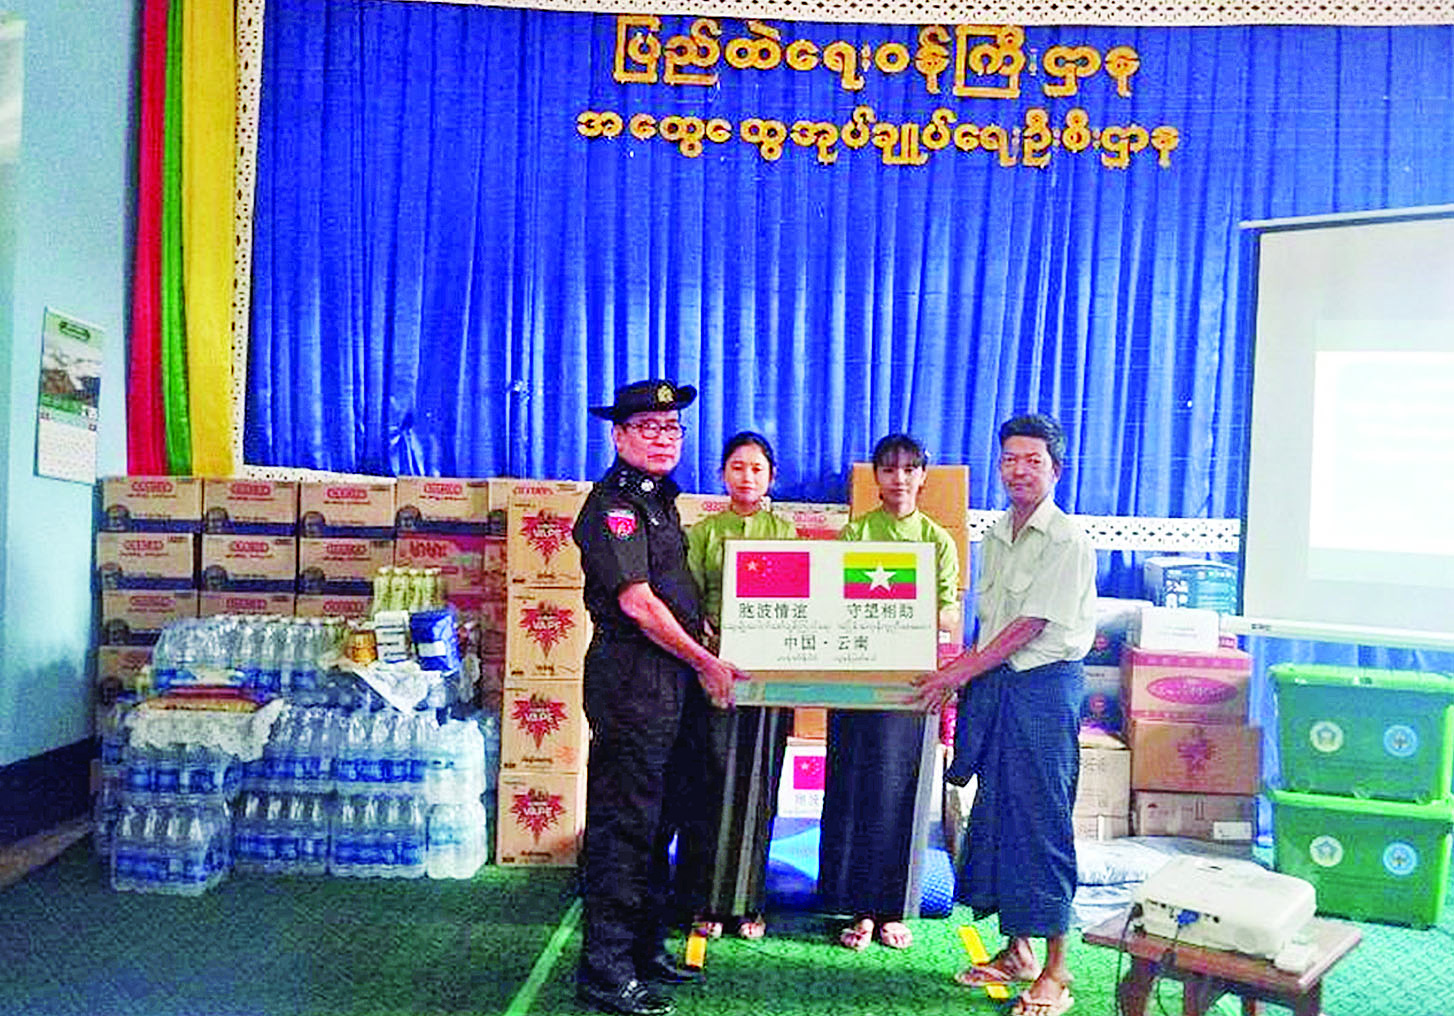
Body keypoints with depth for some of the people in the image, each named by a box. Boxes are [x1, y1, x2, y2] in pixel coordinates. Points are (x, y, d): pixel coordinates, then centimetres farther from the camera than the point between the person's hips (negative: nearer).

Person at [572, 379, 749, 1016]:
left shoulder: (660, 499, 18)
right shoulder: (612, 504, -12)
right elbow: (637, 602, -19)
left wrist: (706, 652, 13)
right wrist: (705, 662, -14)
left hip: (672, 672, 10)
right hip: (630, 674, -10)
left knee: (657, 818, 17)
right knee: (623, 821, -3)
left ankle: (646, 950, 30)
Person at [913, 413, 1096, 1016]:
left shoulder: (1067, 542, -10)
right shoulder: (996, 535, 14)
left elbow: (1030, 626, -15)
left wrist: (963, 672, -12)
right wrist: (966, 676, 11)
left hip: (1044, 686, -7)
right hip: (993, 682, 8)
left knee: (1041, 819, -4)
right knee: (995, 813, 11)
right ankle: (1015, 951, 24)